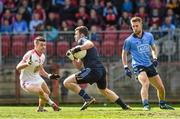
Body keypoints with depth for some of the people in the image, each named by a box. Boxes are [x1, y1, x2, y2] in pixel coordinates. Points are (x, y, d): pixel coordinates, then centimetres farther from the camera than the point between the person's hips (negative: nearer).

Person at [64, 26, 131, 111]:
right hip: (101, 70, 10)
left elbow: (90, 44, -25)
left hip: (92, 70, -10)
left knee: (67, 82, -10)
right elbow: (79, 66, 28)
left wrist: (77, 49, -18)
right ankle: (124, 106, 37)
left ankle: (88, 98, -13)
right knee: (104, 90, 35)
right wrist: (72, 57, 14)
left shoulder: (82, 40, 3)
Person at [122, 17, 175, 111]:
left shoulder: (149, 36, 4)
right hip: (138, 66, -5)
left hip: (150, 65, 5)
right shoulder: (129, 40, -6)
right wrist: (126, 68, -3)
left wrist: (155, 58, 2)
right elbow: (124, 53, 5)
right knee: (146, 83, -31)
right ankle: (146, 105, -36)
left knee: (161, 87, 9)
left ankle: (162, 104, 33)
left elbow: (153, 48, 20)